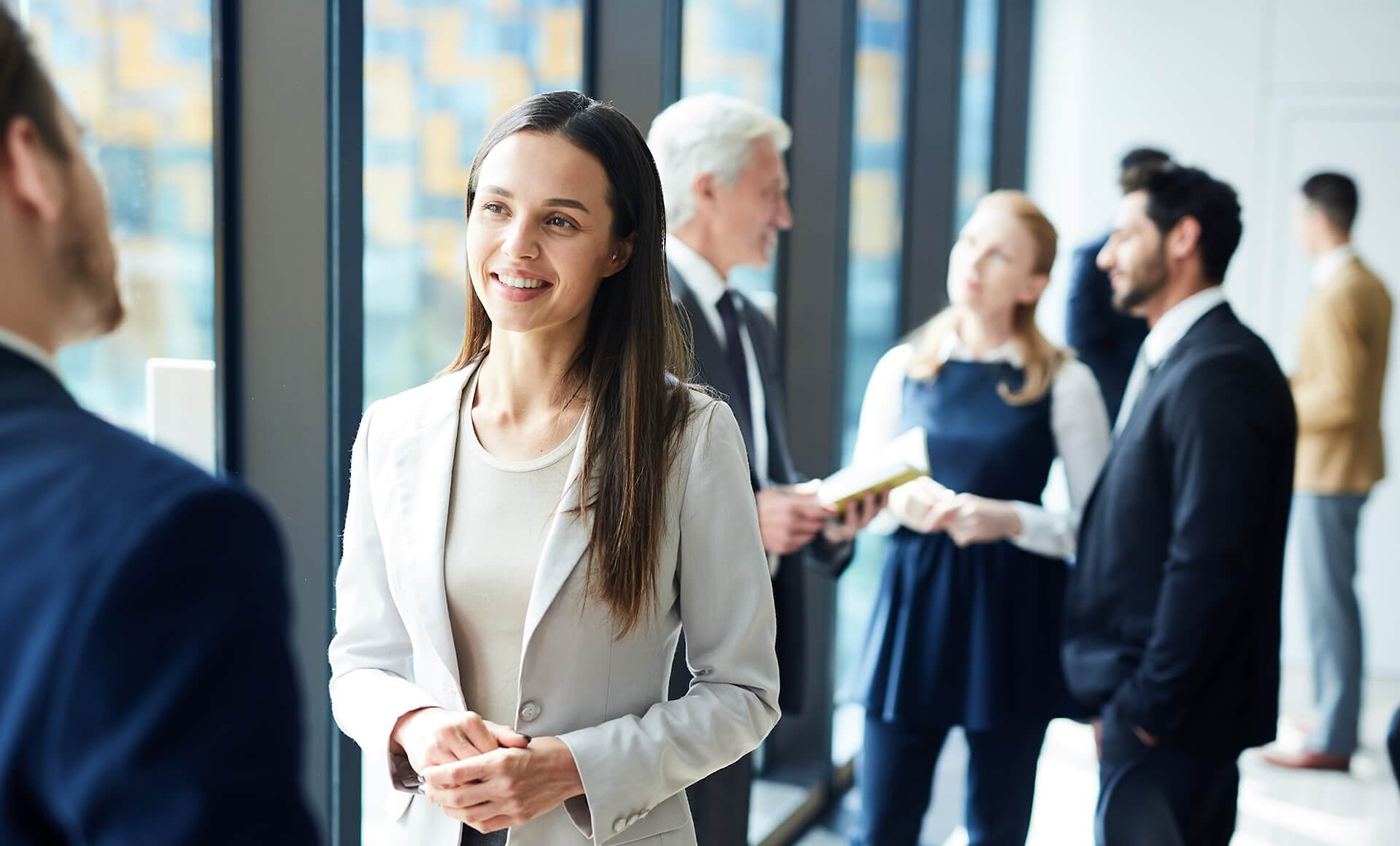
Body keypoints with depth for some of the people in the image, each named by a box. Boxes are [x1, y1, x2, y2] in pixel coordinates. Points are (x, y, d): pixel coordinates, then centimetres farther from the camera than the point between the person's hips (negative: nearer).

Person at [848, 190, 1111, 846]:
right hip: (913, 604, 2)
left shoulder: (1064, 383, -4)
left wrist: (1010, 519, -19)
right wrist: (899, 502, -10)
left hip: (1013, 619, -2)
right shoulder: (902, 368, 5)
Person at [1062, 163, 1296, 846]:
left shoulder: (1221, 371, -17)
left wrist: (1145, 708, -18)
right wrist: (1119, 697, 12)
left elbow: (1209, 561, -23)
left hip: (1171, 714, -9)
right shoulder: (1174, 360, 13)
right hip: (1140, 695, 9)